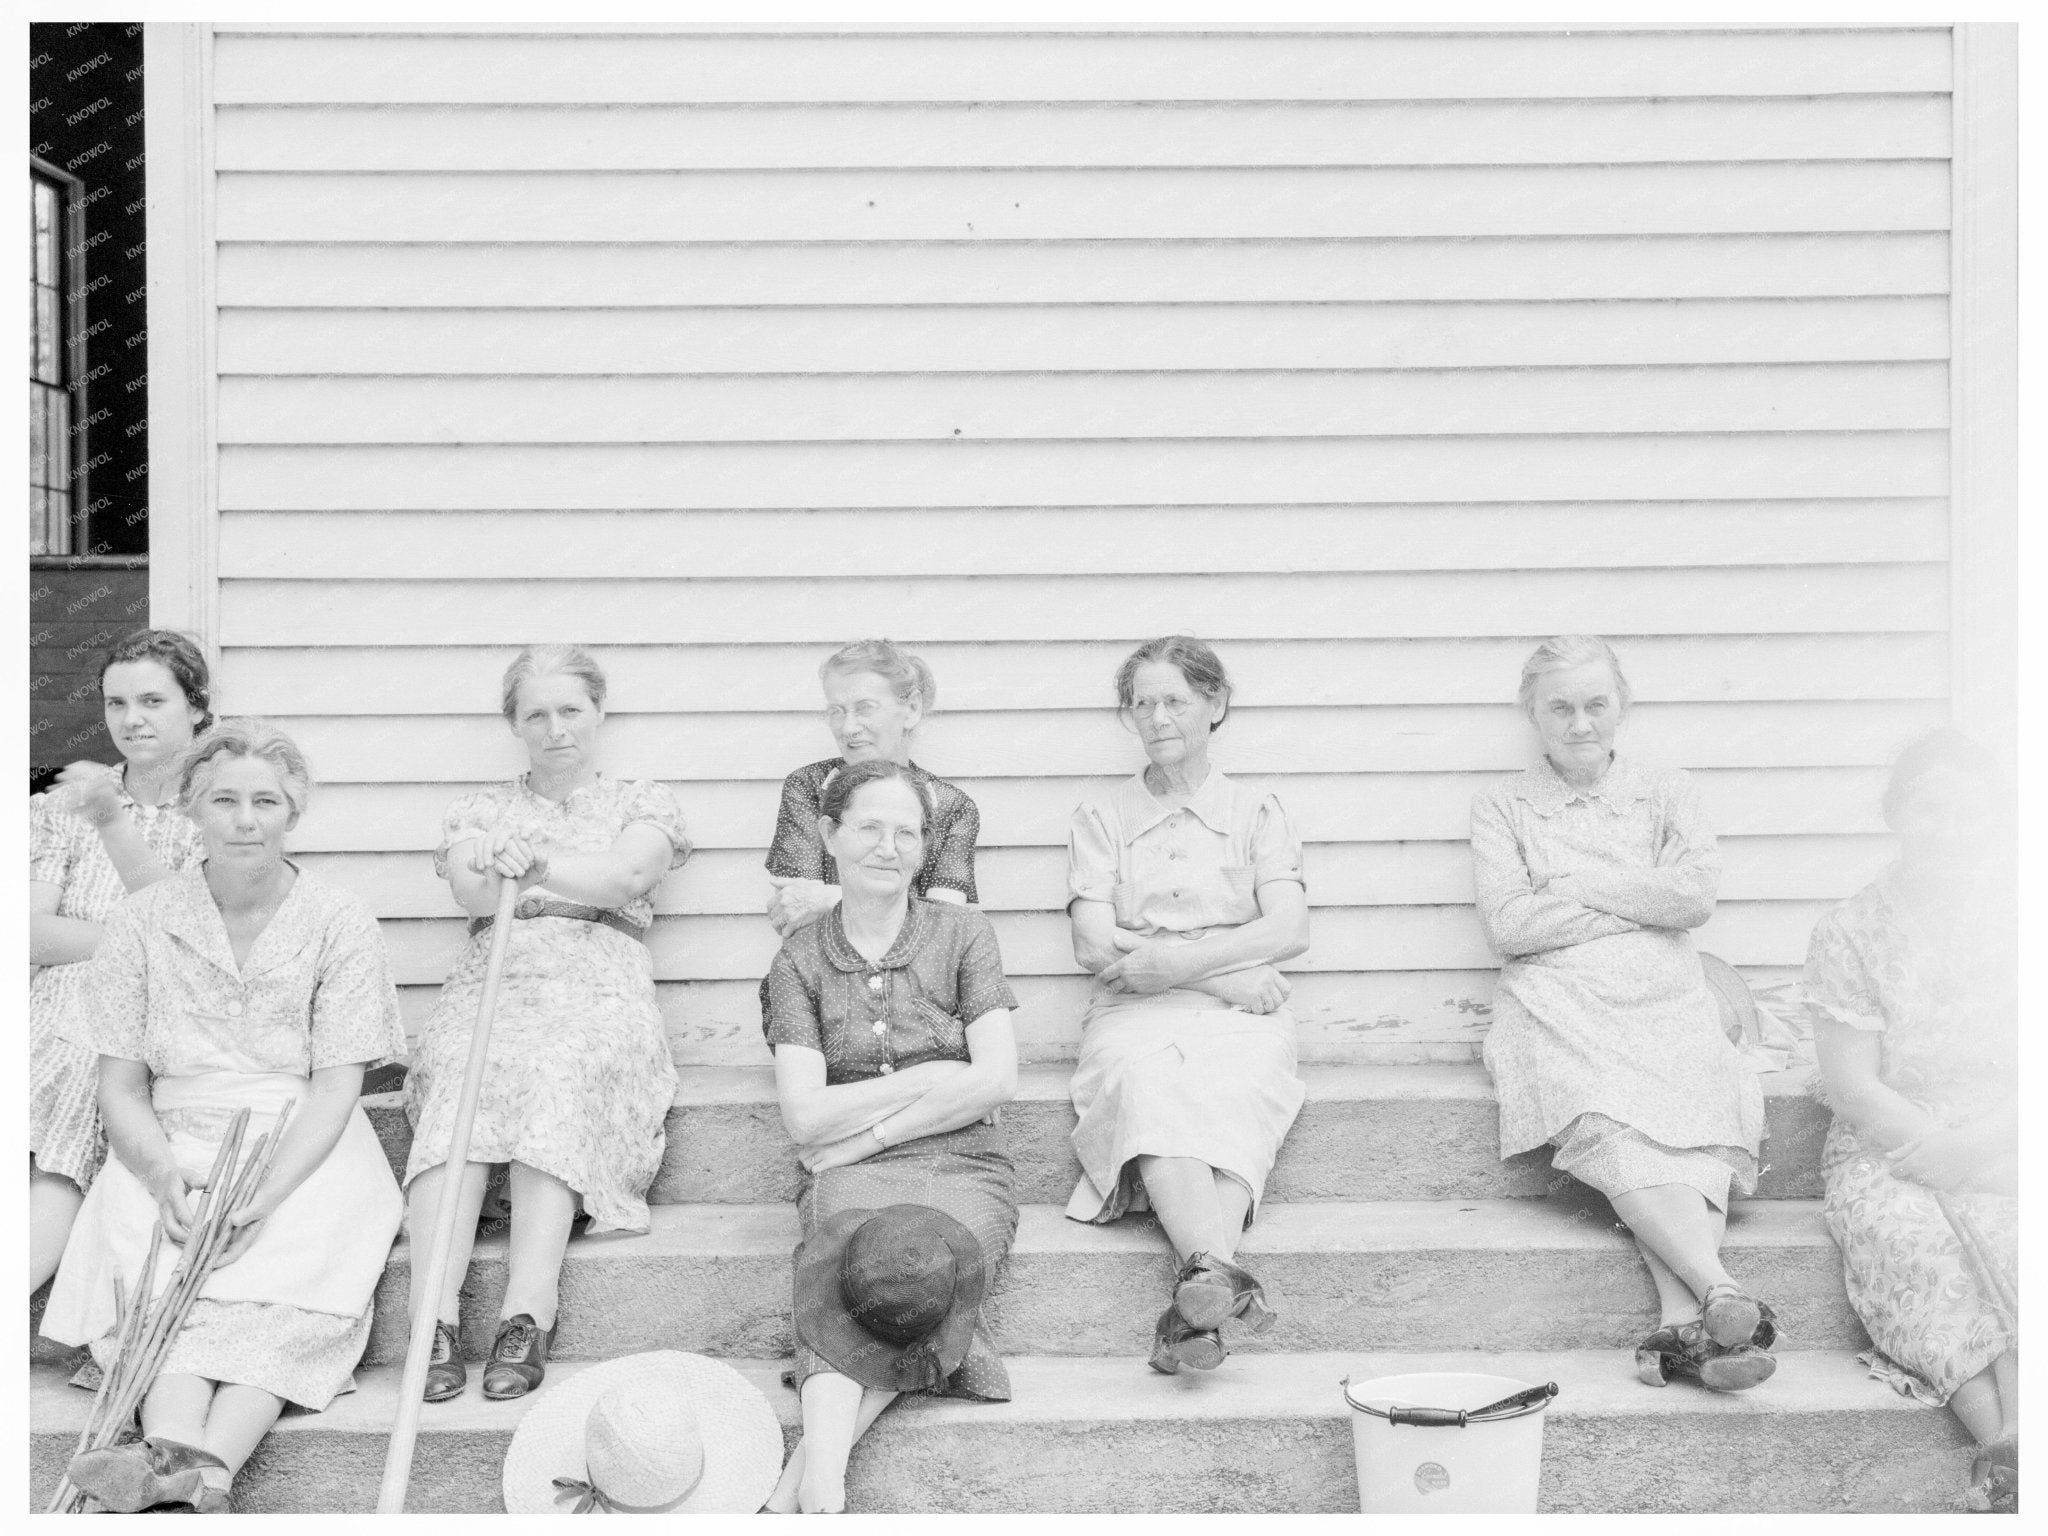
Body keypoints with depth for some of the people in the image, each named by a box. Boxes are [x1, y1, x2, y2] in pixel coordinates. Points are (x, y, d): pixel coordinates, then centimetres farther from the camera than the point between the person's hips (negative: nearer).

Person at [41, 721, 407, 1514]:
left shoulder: (340, 925, -2)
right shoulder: (142, 921, 3)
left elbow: (334, 1088, -6)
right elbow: (120, 1086, 2)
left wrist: (264, 1195, -22)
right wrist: (165, 1173, -18)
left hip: (306, 1152, -1)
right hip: (175, 1147, 1)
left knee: (304, 1254, -31)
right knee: (159, 1254, -30)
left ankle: (209, 1461, -45)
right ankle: (175, 1447, -47)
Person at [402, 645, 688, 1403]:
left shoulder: (642, 801, 21)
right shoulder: (480, 808, 26)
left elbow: (625, 877, -1)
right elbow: (471, 891, 4)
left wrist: (531, 864, -6)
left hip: (599, 988, -1)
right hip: (491, 984, 2)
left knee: (557, 1077, -36)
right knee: (460, 1077, -34)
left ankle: (528, 1316, -45)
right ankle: (434, 1314, -43)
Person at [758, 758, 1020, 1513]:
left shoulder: (961, 932, 9)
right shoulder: (801, 957, 10)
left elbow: (997, 1080, -1)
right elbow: (805, 1116, 0)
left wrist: (863, 1131, -4)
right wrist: (932, 1080, -5)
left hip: (963, 1167, 0)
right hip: (850, 1175, 0)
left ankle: (804, 1470, -42)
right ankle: (825, 1476, -49)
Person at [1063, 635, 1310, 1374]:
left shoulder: (1256, 813, 17)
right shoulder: (1100, 817, 18)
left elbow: (1289, 931, 1)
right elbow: (1094, 946, 5)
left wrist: (1162, 958, -10)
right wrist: (1222, 971, -6)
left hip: (1240, 1016, 0)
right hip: (1134, 1017, 0)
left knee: (1232, 1098, -35)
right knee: (1149, 1089, -36)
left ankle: (1193, 1306, -54)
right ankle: (1217, 1271, -58)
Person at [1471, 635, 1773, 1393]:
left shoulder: (1666, 792, 21)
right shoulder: (1501, 806, 16)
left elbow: (1696, 895, 2)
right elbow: (1508, 925, -1)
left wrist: (1571, 884, 1)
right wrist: (1644, 902, 1)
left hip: (1664, 999, 2)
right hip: (1560, 1006, -2)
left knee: (1703, 1114, -32)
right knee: (1613, 1126, -35)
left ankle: (1682, 1325, -46)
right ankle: (1721, 1293, -49)